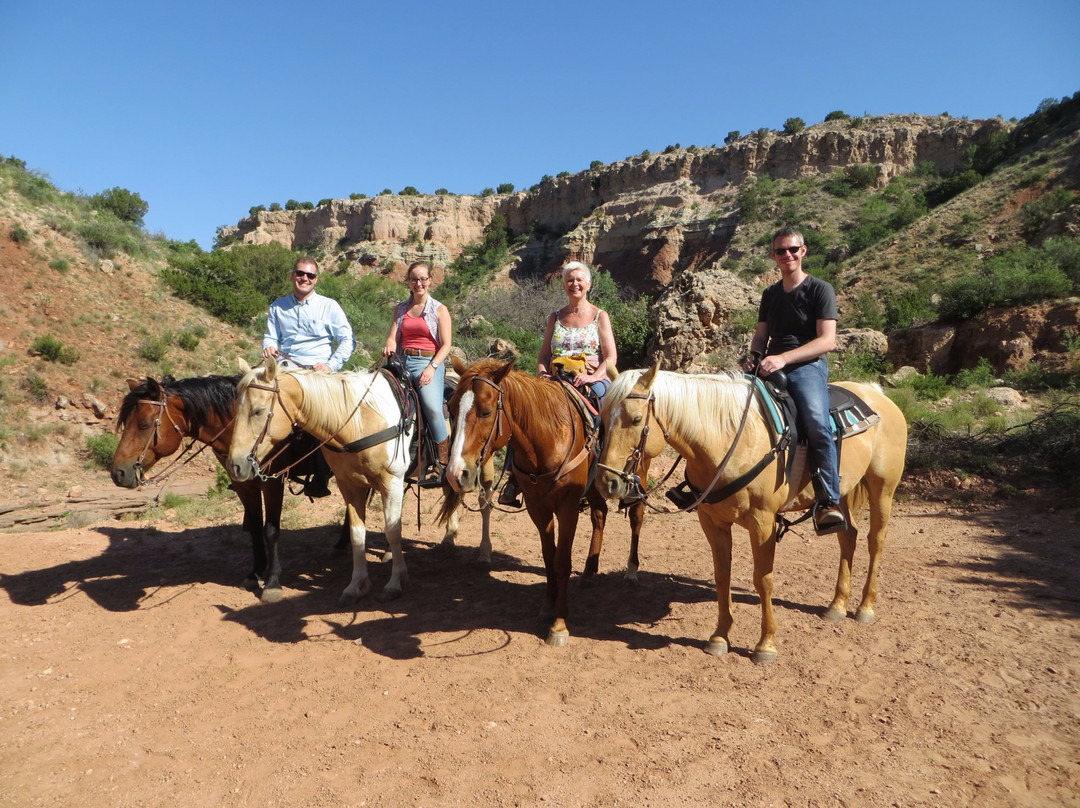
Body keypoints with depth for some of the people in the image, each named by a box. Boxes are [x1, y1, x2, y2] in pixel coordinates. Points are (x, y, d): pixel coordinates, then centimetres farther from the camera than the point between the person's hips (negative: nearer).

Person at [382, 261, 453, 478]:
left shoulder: (440, 310, 5)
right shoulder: (401, 309, 17)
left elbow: (446, 345, -2)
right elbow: (393, 338, 8)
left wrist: (431, 368, -15)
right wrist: (389, 347, -16)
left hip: (430, 363, -4)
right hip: (403, 362, 5)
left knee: (432, 407, -27)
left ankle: (445, 462, -12)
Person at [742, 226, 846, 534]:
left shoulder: (821, 289, 3)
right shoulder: (770, 294, 21)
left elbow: (827, 340, -8)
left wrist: (783, 358, -20)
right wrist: (753, 356, -5)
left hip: (808, 367, -6)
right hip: (770, 368, 6)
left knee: (817, 423, -32)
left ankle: (828, 501, -27)